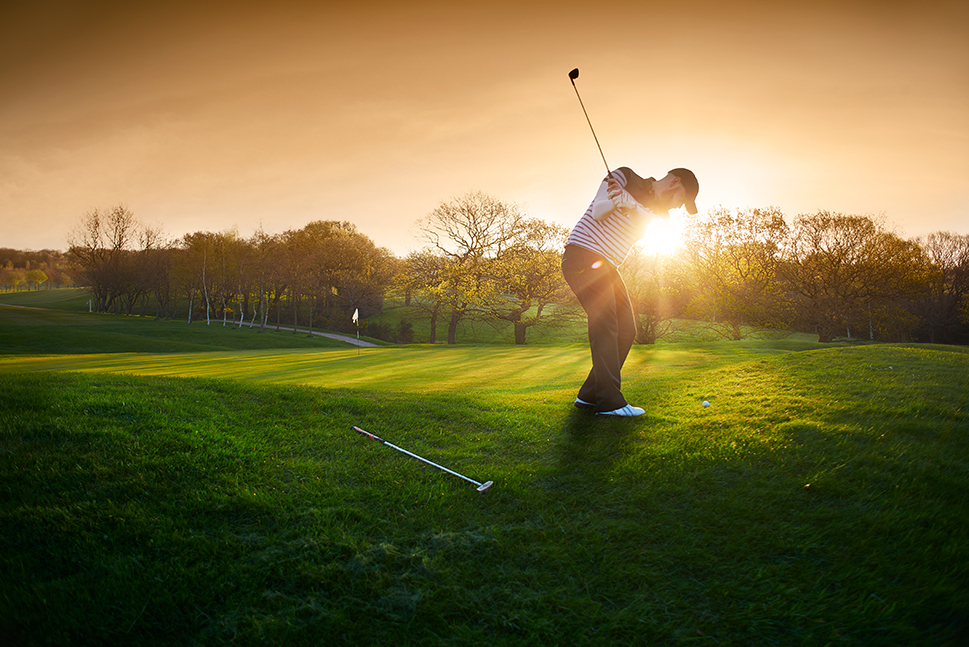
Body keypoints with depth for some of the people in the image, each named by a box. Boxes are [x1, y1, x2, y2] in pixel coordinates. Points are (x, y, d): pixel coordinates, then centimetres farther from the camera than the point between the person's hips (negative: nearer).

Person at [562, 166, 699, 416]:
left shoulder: (655, 212, 14)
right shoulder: (626, 177, -2)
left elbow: (647, 223, -11)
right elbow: (597, 212, -10)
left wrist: (630, 203, -30)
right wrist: (614, 201, -30)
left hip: (607, 267, 8)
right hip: (582, 253, -8)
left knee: (626, 329, 3)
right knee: (605, 323, -19)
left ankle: (589, 395, 8)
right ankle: (610, 402, -19)